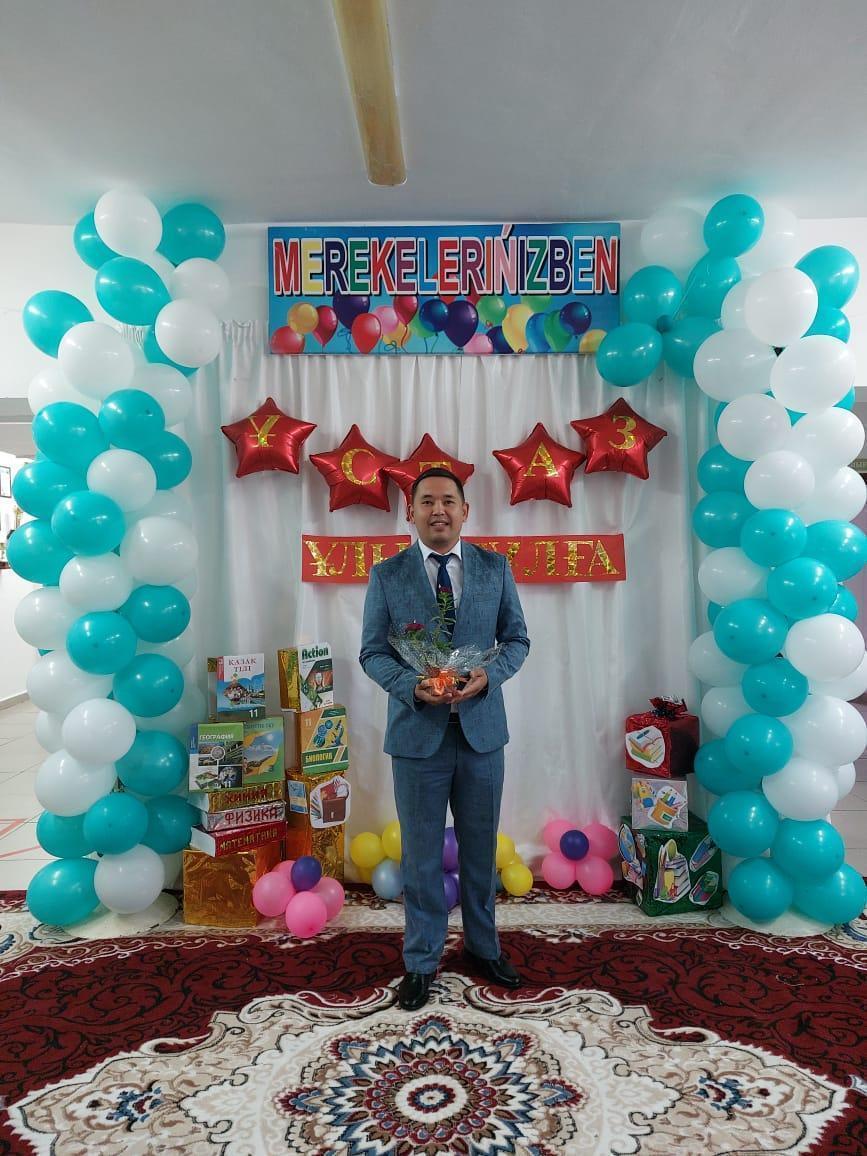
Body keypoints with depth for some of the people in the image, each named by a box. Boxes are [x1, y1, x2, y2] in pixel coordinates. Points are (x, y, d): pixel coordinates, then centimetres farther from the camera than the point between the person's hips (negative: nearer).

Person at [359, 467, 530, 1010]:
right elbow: (372, 651, -1)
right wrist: (412, 686, -19)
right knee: (421, 854, 11)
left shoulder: (496, 567, 2)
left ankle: (484, 947, 38)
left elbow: (517, 639, 5)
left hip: (482, 729, 2)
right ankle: (422, 961, 30)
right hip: (418, 732, -1)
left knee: (481, 848, 17)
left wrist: (487, 675, -15)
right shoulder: (387, 574, -2)